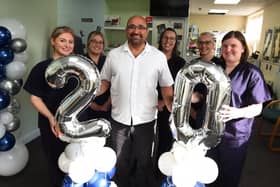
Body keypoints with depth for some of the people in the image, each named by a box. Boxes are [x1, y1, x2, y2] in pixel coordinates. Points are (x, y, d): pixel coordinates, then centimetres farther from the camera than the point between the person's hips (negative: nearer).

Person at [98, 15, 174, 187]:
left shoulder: (159, 57, -4)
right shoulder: (113, 55, 0)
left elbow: (167, 88, 0)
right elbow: (105, 82, 7)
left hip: (146, 120, -1)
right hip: (119, 119, 1)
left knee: (143, 163, 18)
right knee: (120, 163, 20)